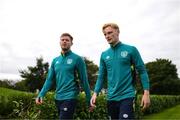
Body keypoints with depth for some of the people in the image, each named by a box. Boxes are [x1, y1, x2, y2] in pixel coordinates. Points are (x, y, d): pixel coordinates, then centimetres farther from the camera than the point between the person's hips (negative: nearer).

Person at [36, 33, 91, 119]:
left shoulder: (77, 59, -5)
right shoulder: (55, 60, 11)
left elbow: (84, 80, -5)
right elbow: (49, 79, 9)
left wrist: (89, 99, -3)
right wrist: (41, 94, -4)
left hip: (70, 97, -6)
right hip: (58, 98, 6)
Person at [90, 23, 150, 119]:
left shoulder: (131, 50, -3)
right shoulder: (104, 55, 8)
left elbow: (142, 71, -2)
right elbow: (101, 76, 11)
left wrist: (146, 93, -9)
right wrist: (95, 93, -2)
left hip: (127, 96, -4)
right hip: (111, 98, 5)